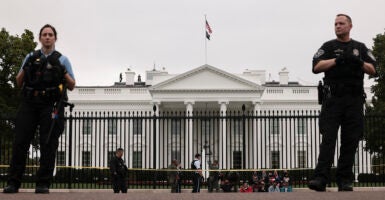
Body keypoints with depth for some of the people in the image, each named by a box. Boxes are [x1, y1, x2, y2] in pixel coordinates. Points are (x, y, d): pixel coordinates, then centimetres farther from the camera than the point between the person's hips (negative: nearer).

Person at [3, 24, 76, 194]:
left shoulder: (62, 60, 14)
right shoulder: (31, 57, 20)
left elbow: (71, 86, 10)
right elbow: (19, 82, 16)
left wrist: (62, 71, -7)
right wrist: (26, 67, -2)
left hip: (51, 105, -2)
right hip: (29, 103, 2)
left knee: (48, 144, -6)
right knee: (20, 142, -5)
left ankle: (43, 184, -4)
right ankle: (13, 182, -4)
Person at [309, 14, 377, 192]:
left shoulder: (360, 48, 19)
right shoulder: (328, 46, 13)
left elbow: (372, 70, 10)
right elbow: (316, 67, -1)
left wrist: (360, 63, -9)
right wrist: (337, 60, -11)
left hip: (354, 99, 2)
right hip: (333, 98, -2)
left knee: (350, 141, -1)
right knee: (328, 138, -10)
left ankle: (344, 181, 3)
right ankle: (321, 178, -16)